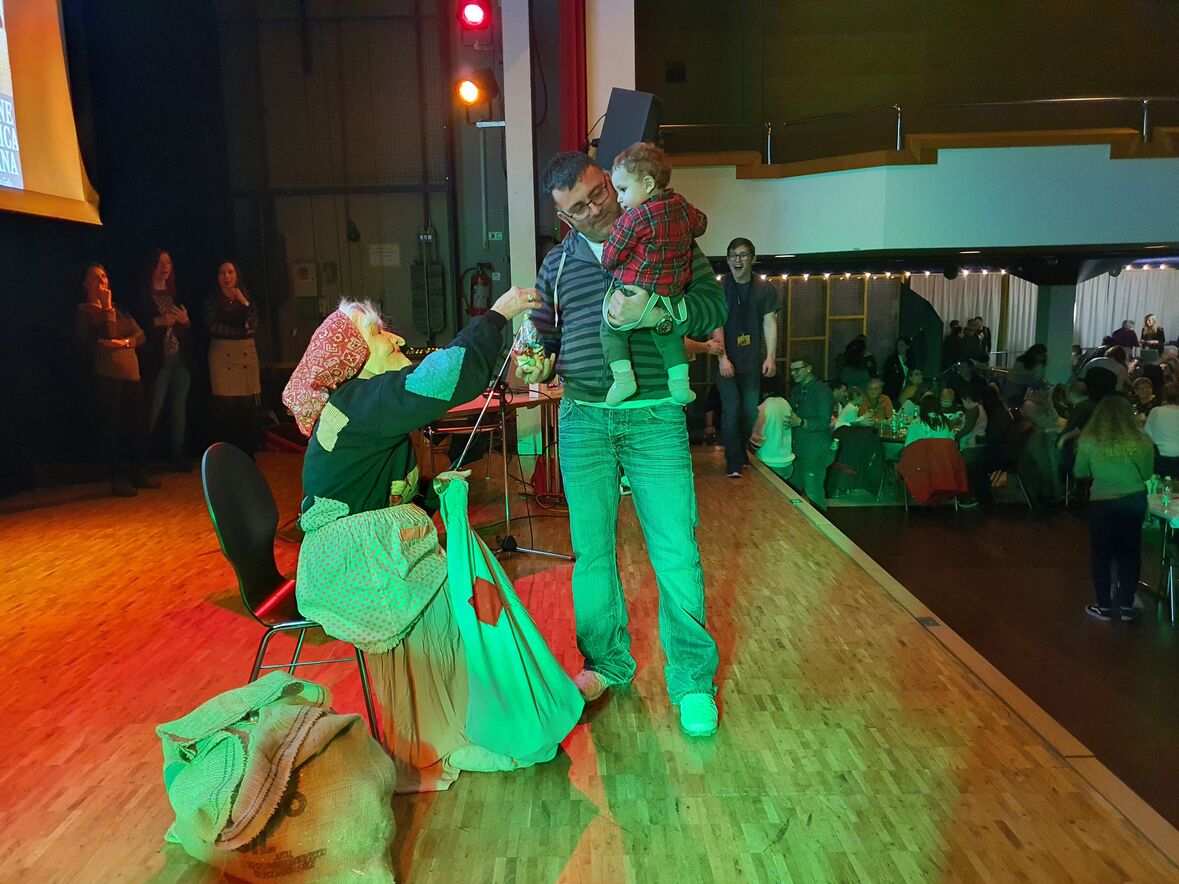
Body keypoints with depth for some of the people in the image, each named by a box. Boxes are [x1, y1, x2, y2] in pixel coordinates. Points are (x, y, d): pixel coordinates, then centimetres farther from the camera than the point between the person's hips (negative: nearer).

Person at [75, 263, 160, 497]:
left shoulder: (119, 309, 20)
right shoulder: (84, 311, 2)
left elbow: (140, 334, 10)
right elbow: (106, 337, -10)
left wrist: (125, 342, -9)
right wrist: (107, 309, -8)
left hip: (131, 373, 6)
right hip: (107, 375, -5)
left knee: (138, 425, 5)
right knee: (112, 427, -3)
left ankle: (138, 473, 16)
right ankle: (118, 478, 4)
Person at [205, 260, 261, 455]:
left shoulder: (246, 298, 15)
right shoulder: (212, 300, 7)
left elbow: (254, 326, 4)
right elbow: (213, 327, -5)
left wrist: (244, 303, -5)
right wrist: (242, 332, -3)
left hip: (247, 354, 3)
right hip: (222, 355, -2)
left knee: (248, 406, -4)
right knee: (225, 407, -8)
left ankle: (247, 453, 3)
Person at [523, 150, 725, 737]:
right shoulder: (557, 264, 13)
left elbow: (713, 307, -4)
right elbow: (544, 337, 17)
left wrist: (655, 311, -23)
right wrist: (538, 363, -6)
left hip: (654, 419, -3)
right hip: (583, 420, 3)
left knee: (675, 551, -3)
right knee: (591, 549, 8)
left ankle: (692, 678, 14)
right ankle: (606, 662, 28)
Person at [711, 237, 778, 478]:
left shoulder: (764, 289, 5)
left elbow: (769, 323, 1)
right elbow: (717, 325, -8)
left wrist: (770, 357, -10)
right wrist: (722, 357, -18)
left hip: (751, 361, 2)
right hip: (726, 360, -2)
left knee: (751, 411, 5)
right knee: (731, 409, -9)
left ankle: (744, 453, 24)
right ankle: (733, 462, -3)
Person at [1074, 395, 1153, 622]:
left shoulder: (1089, 442, -13)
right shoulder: (1142, 442, -9)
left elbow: (1079, 473, 0)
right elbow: (1147, 474, 3)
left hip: (1102, 503, -2)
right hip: (1135, 501, 2)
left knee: (1101, 554, 11)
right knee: (1130, 552, 15)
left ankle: (1104, 607, 17)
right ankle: (1126, 606, 24)